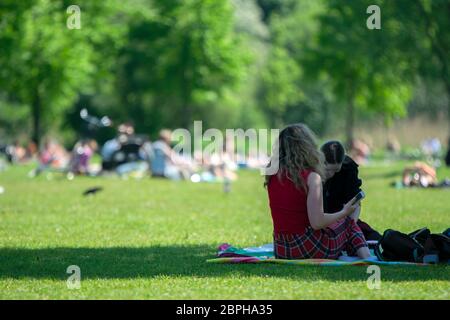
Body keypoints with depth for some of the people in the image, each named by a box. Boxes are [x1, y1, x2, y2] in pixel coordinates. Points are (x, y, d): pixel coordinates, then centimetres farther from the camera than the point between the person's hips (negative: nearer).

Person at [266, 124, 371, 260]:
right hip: (308, 248, -6)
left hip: (281, 251, 6)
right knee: (348, 221, 22)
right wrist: (344, 212, -4)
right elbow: (317, 222, -19)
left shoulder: (272, 176, 2)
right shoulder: (311, 177, -16)